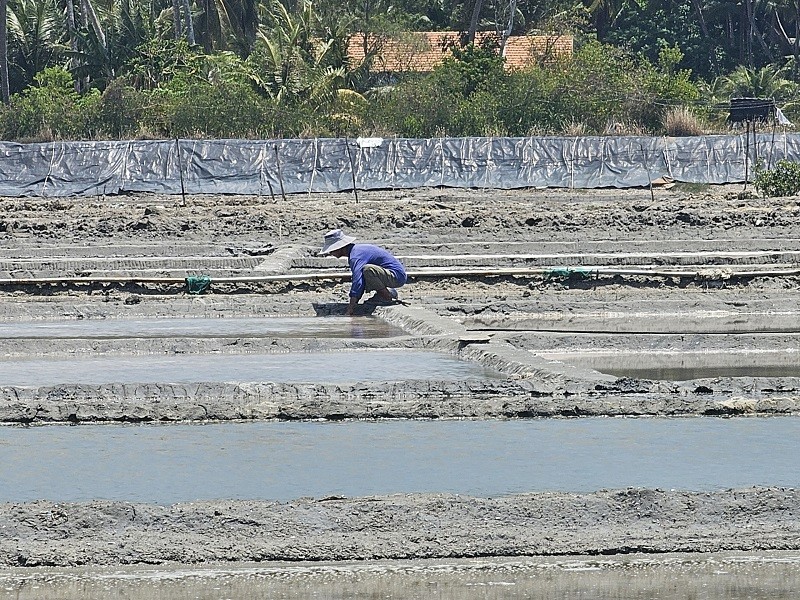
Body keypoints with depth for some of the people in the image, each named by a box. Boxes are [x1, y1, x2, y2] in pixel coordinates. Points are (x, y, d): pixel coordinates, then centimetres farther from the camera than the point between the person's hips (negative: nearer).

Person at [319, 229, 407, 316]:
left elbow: (358, 282, -32)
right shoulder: (355, 250, 11)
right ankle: (389, 292, 12)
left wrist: (351, 308, -33)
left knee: (367, 269, -32)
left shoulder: (355, 257, -22)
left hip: (397, 276, -10)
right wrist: (354, 302, 13)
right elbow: (359, 280, 19)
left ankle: (387, 297, -13)